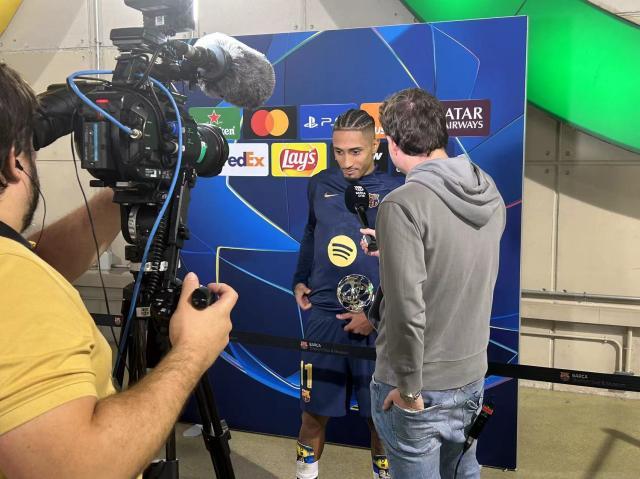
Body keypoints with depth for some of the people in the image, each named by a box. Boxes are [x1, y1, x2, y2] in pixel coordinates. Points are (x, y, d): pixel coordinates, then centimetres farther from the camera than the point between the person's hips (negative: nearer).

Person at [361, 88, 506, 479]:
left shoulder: (403, 204, -22)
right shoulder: (492, 194, -1)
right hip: (473, 377, 6)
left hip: (419, 386, -6)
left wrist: (409, 390, -15)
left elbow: (407, 310, -26)